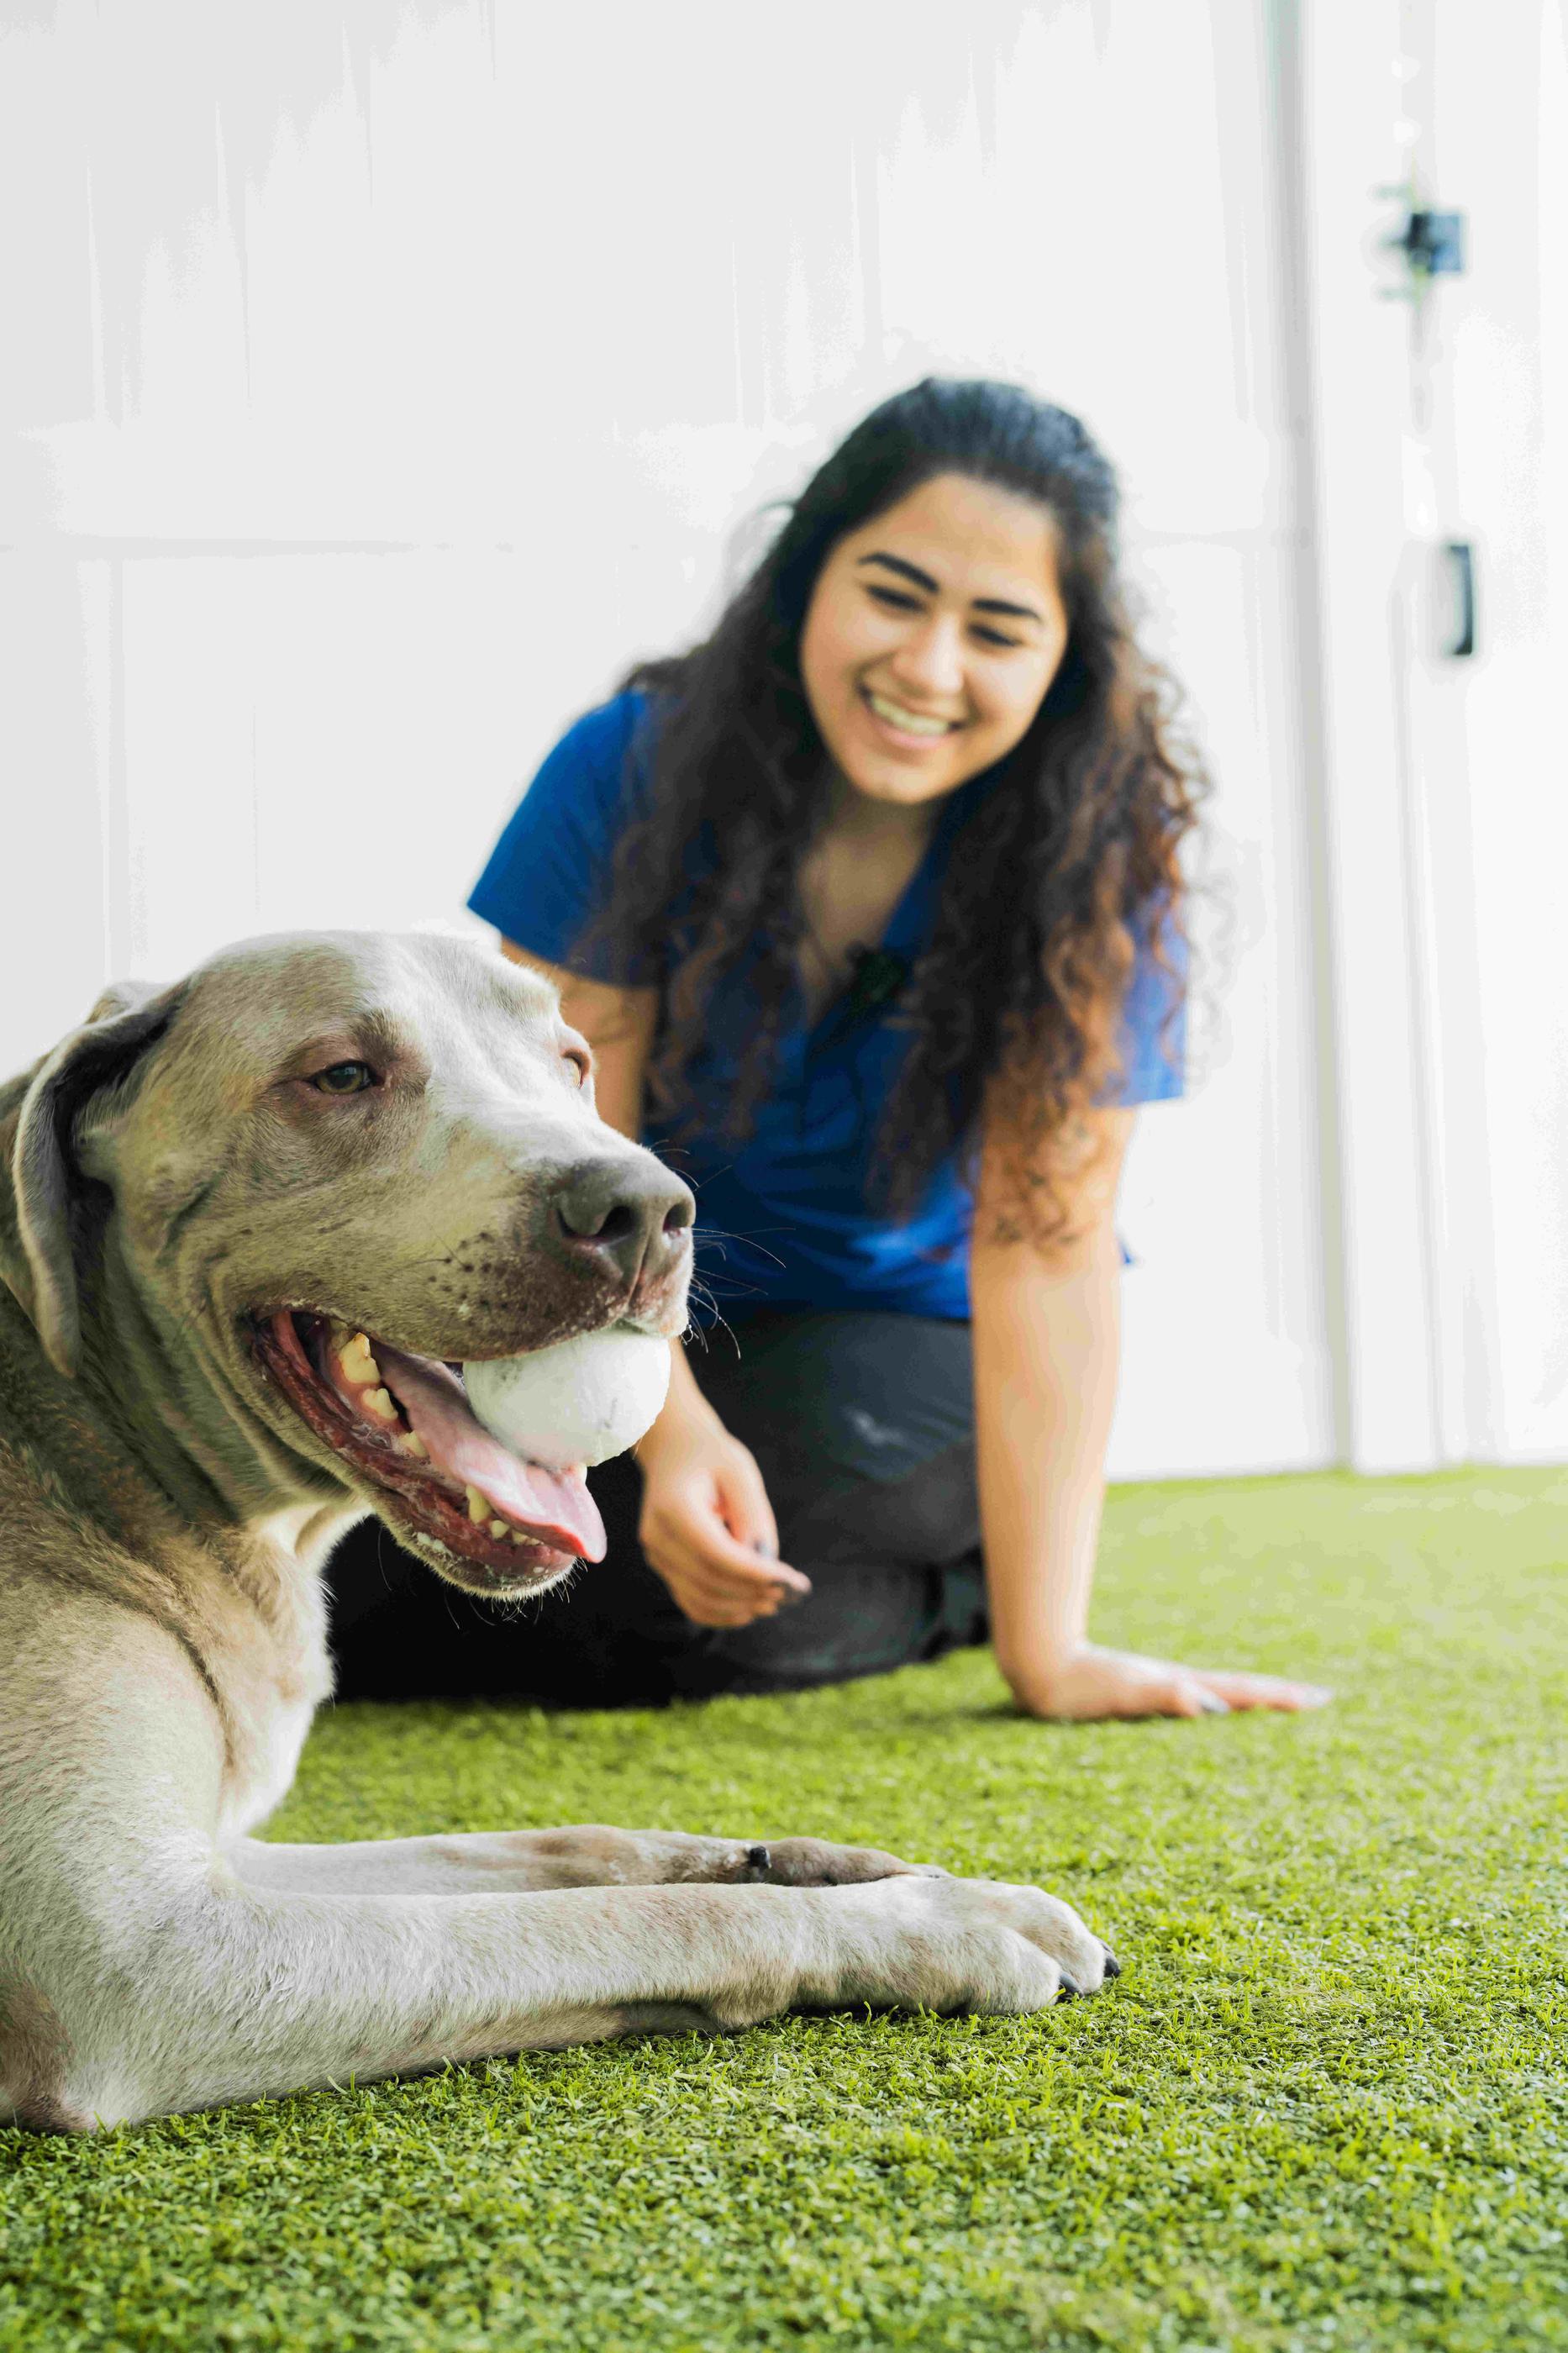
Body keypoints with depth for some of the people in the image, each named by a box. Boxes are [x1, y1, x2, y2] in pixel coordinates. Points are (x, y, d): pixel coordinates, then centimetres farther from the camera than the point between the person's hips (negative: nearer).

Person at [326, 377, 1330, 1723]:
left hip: (902, 1345, -2)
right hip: (648, 1320, 2)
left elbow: (1046, 1243, -24)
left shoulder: (1096, 860, -20)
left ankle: (954, 1583, 4)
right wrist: (673, 1428, -32)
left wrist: (1044, 1649, -27)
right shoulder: (635, 768, -18)